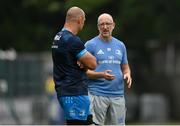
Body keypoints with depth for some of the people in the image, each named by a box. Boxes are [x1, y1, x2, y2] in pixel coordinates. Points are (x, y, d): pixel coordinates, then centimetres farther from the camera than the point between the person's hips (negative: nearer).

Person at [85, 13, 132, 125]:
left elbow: (125, 67, 21)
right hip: (97, 94, -5)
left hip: (118, 95, 5)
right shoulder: (90, 45, -1)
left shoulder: (120, 45, 15)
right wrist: (102, 75, -20)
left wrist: (127, 74, -3)